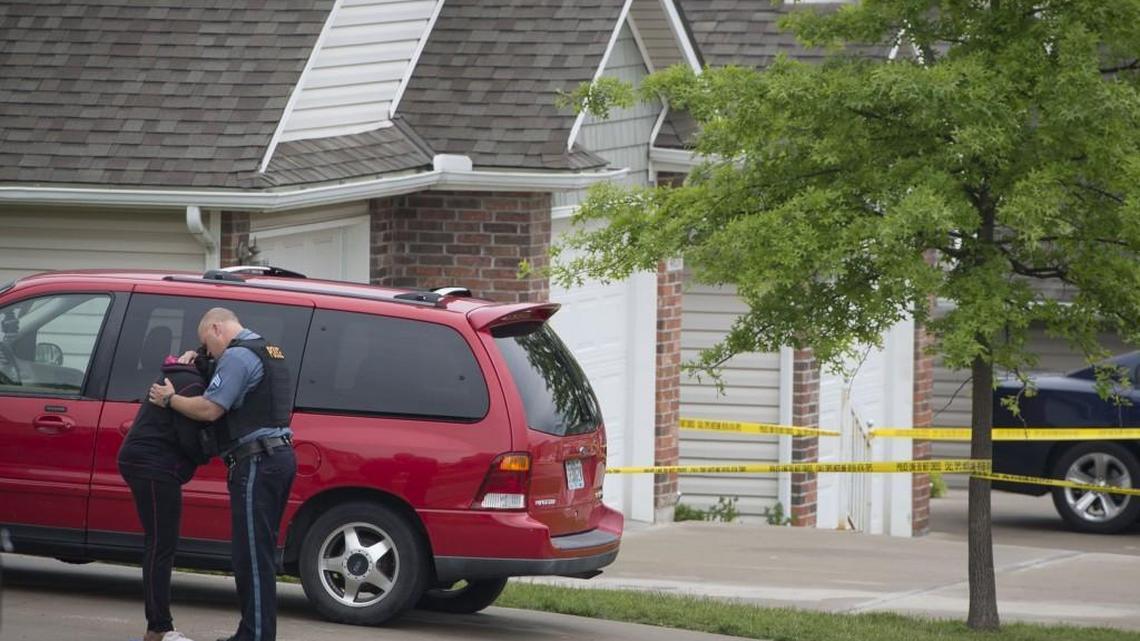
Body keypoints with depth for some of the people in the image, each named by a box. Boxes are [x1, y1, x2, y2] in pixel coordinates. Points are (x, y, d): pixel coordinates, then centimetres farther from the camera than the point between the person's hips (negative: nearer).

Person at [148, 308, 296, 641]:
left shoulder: (237, 356, -12)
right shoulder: (268, 351, 21)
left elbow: (209, 409, -17)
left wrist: (169, 399, -2)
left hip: (257, 463, -10)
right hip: (280, 456, 10)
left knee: (251, 554, -8)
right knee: (258, 553, 14)